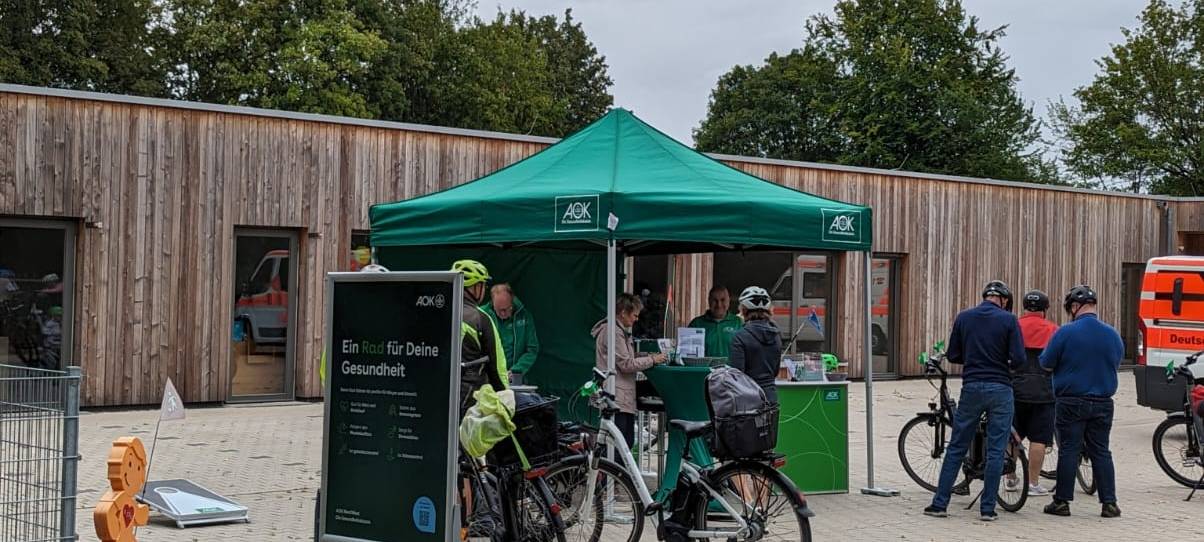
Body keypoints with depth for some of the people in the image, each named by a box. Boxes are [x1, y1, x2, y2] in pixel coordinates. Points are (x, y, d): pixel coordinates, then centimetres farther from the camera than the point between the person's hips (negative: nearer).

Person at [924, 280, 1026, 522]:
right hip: (1000, 389, -2)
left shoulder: (963, 317, 3)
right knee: (995, 451, 4)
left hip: (971, 387, 2)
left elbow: (953, 356, 6)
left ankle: (939, 503, 8)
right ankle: (988, 509, 4)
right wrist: (1005, 364, 12)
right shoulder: (1009, 320, -5)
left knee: (956, 448, 9)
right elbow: (1019, 359, -10)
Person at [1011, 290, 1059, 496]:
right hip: (1043, 391, -2)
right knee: (1038, 439, 2)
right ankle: (1033, 483, 2)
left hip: (1015, 388, 2)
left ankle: (1011, 478, 21)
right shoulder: (1053, 330, 2)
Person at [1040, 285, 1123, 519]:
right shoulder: (1112, 334, 2)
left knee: (1068, 451, 3)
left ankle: (1062, 501, 6)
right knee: (1101, 452, 9)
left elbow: (1046, 365, -7)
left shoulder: (1065, 333, -13)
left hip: (1071, 402, -3)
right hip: (1102, 403, 4)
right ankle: (1109, 502, 8)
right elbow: (1115, 365, 14)